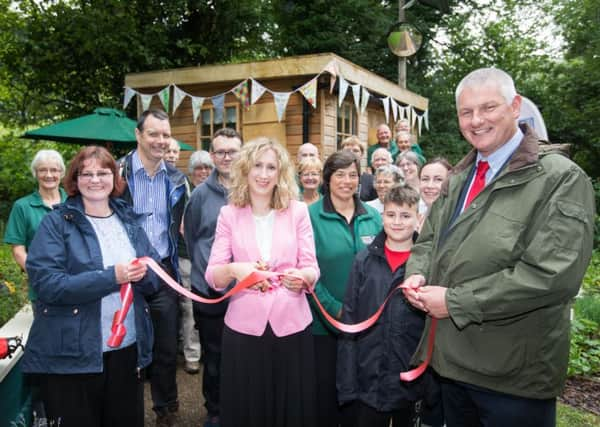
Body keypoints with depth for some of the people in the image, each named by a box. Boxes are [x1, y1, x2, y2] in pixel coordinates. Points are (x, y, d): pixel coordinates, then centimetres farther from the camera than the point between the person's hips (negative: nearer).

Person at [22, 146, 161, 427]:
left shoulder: (129, 220, 9)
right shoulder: (56, 222, -6)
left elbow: (156, 274, 8)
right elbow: (46, 283, -17)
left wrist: (142, 273, -15)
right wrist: (111, 277, -23)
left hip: (128, 347, 5)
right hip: (71, 353, -4)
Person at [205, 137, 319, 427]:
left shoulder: (298, 211, 1)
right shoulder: (229, 214, 1)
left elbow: (312, 268, -2)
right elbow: (212, 275, -4)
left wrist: (302, 277, -24)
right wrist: (234, 270, -25)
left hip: (290, 324, 0)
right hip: (243, 326, 0)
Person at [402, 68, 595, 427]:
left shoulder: (561, 179, -14)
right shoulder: (460, 178, 10)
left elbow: (553, 275, -24)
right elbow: (430, 240, 19)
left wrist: (456, 301, -20)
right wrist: (418, 275, -4)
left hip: (514, 375, -6)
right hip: (452, 358, 7)